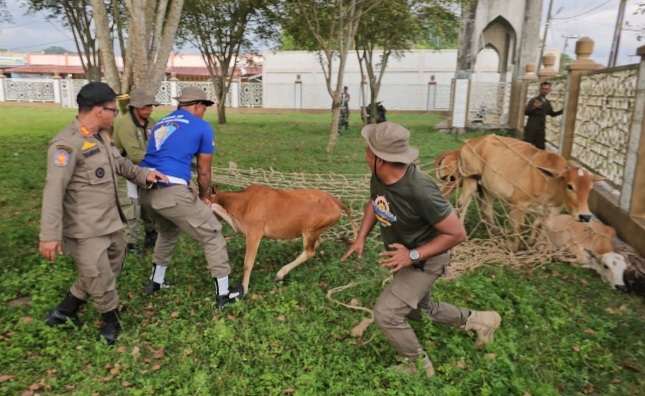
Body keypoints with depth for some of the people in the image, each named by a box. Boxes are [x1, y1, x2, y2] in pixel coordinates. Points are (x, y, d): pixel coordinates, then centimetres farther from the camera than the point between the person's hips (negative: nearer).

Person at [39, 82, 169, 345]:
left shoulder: (102, 137, 9)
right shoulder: (67, 143, -20)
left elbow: (120, 164, 25)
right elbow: (54, 190, -24)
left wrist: (144, 175, 8)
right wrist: (50, 234, -26)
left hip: (110, 221, 10)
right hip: (85, 229, -10)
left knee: (111, 266, 22)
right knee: (100, 277, 2)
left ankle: (66, 309, 39)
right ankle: (111, 318, 29)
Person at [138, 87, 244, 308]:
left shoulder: (162, 123, 25)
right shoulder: (202, 127, 6)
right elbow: (204, 172, 9)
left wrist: (190, 191, 41)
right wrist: (204, 196, 28)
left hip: (146, 188, 8)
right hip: (170, 191, -7)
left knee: (167, 231, 34)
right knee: (212, 235, 8)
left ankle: (155, 282, 44)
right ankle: (223, 293, 14)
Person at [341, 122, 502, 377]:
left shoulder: (420, 191, -39)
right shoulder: (378, 178, -17)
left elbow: (457, 234, -29)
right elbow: (374, 204, 7)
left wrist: (413, 256, -32)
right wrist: (361, 238, -3)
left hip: (425, 260, -8)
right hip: (404, 256, 8)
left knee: (385, 314, -13)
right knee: (419, 310, 27)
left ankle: (417, 366, 15)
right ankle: (479, 320, 45)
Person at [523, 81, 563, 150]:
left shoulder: (547, 102, 15)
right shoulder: (534, 100, -7)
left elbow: (552, 114, 24)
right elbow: (526, 112, -16)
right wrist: (533, 107, -34)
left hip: (541, 129, 7)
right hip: (531, 128, -7)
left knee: (541, 148, 7)